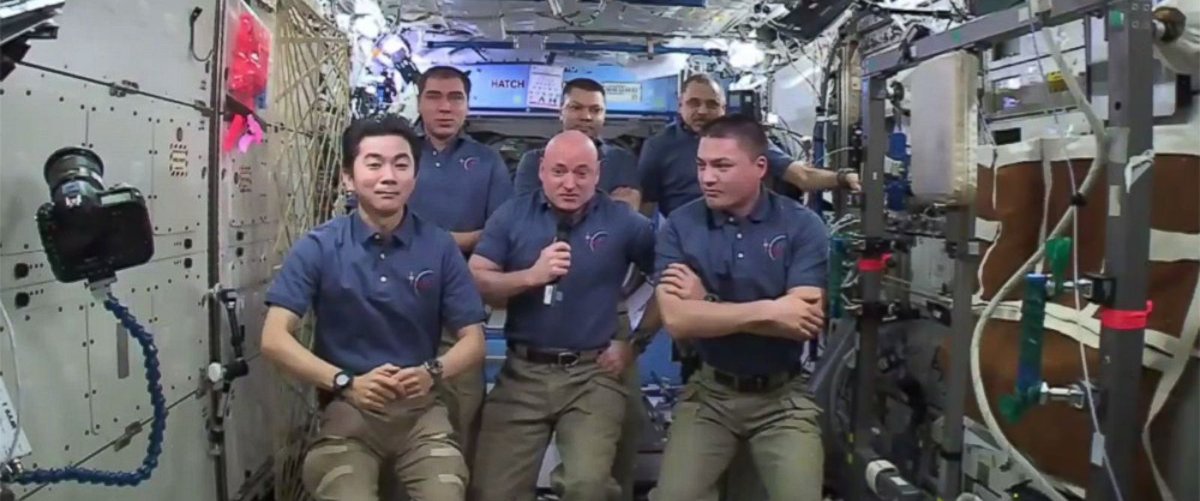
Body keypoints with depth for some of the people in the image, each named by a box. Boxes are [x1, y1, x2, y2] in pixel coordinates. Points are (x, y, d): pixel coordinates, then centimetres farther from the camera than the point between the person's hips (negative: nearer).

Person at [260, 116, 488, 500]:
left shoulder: (440, 247, 0)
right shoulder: (318, 247, -3)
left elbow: (473, 341, 2)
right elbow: (274, 339, -9)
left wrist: (432, 372, -19)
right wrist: (347, 383, -23)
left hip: (421, 410, 1)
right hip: (346, 410, -1)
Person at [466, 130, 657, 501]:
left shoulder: (624, 222, 0)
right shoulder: (512, 215, 4)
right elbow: (475, 282, -3)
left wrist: (635, 342, 4)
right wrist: (531, 276, -16)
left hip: (592, 375, -1)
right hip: (522, 373, 2)